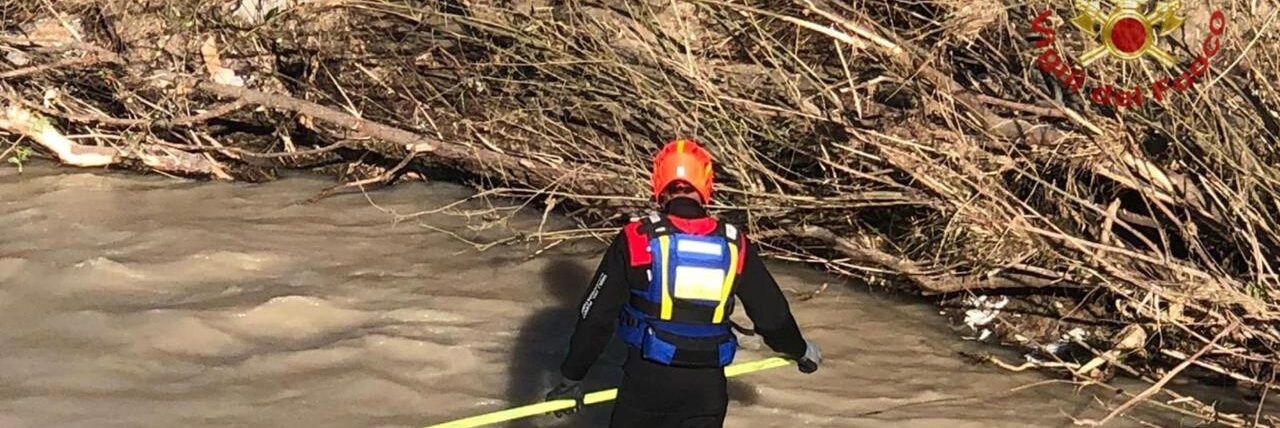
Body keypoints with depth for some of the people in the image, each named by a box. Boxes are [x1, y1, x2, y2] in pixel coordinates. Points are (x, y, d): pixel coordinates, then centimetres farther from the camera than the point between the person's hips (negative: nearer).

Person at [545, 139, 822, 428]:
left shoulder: (636, 239, -8)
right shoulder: (734, 247, -1)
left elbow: (596, 316, -5)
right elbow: (772, 314, 9)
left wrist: (571, 377, 6)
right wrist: (801, 351, 29)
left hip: (646, 380, -2)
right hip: (707, 385, 2)